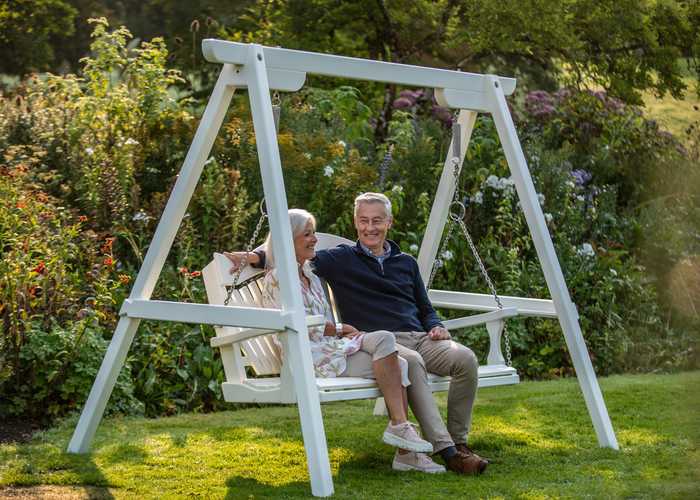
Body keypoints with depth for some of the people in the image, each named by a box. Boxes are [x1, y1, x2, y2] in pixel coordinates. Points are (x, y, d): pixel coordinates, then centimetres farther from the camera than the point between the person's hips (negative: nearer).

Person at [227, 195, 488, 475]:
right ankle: (445, 451, -42)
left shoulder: (406, 262, 27)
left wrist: (435, 326, 9)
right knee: (412, 362, -39)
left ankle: (458, 442, -17)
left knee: (465, 358, -26)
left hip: (419, 337, 5)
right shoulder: (342, 260, 14)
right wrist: (255, 256, -12)